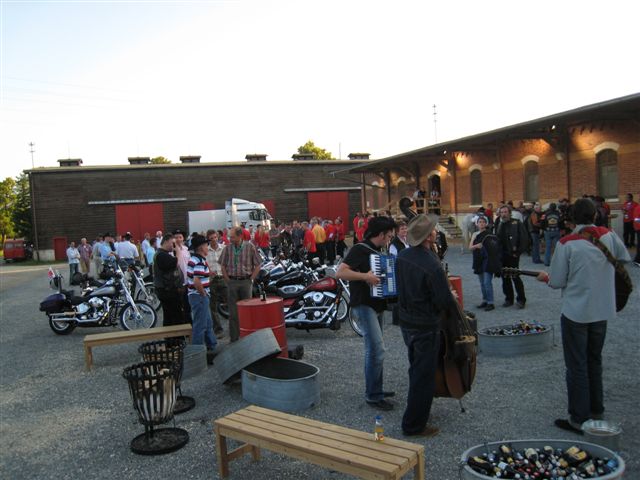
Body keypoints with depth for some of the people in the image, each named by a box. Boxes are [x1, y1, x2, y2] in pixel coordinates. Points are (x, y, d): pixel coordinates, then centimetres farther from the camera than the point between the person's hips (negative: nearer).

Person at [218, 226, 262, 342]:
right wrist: (227, 280, 0)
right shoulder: (228, 248, 1)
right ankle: (234, 338, 12)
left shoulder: (250, 246, -3)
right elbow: (223, 266, 8)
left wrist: (251, 279, -3)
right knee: (233, 312, 4)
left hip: (246, 281, -1)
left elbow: (257, 265, 2)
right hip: (232, 282, 1)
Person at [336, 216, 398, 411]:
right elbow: (340, 272, -24)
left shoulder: (377, 251, 12)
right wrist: (365, 276, -30)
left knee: (374, 349, 16)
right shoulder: (359, 249, -15)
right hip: (364, 305, -9)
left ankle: (375, 388, 28)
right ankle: (373, 396, -5)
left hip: (376, 305, 10)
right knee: (377, 349, -14)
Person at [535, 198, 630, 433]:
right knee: (594, 361, 21)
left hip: (576, 313, -5)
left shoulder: (567, 243, -16)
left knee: (577, 366, 4)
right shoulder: (609, 236, -3)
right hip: (602, 311, 5)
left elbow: (557, 282, -13)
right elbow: (625, 258, 15)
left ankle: (579, 419, 10)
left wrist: (546, 277, 8)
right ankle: (596, 410, 32)